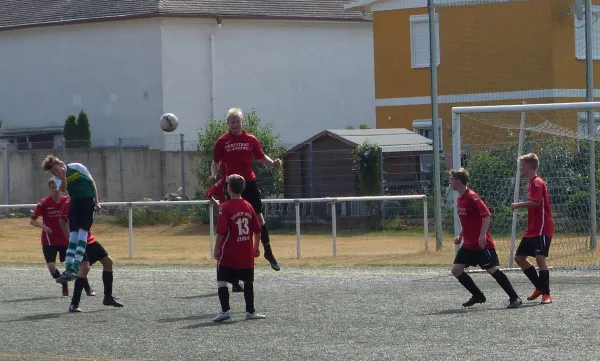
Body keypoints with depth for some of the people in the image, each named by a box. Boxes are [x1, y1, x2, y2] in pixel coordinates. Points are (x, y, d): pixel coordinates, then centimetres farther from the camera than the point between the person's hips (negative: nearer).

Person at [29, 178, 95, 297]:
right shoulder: (44, 203, -8)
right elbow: (32, 221, -6)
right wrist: (43, 226, -23)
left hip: (65, 240, 1)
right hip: (49, 241, -1)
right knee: (51, 267, -12)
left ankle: (88, 289, 5)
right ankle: (65, 286, 14)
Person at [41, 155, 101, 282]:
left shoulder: (77, 167, -7)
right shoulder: (58, 178, 6)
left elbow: (92, 182, 1)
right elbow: (62, 189, -15)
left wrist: (96, 201, -1)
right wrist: (63, 177, -29)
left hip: (88, 200, -5)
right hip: (75, 202, 5)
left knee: (82, 232, -14)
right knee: (73, 235, -2)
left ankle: (75, 268, -21)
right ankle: (69, 268, -5)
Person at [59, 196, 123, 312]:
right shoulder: (71, 200, -16)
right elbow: (62, 220, -20)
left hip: (89, 239, 10)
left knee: (108, 261, 12)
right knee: (85, 267, -23)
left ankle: (108, 297, 25)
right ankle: (74, 304, -17)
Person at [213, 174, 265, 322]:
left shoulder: (225, 207, -12)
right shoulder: (248, 206, 4)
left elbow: (221, 232, -16)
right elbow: (257, 230, 8)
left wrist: (216, 249, -7)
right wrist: (256, 247, 19)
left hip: (228, 254, -5)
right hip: (247, 254, 5)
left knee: (222, 281, 2)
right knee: (248, 282, 13)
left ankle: (225, 310, -7)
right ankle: (250, 311, 17)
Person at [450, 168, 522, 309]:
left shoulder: (472, 197, -15)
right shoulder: (460, 199, 12)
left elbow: (487, 215, -22)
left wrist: (482, 235, -28)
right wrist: (460, 235, 17)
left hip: (482, 244, -9)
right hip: (468, 244, 9)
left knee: (492, 270, -9)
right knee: (456, 270, 3)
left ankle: (514, 298, -2)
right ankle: (478, 295, 14)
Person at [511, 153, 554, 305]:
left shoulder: (537, 183, -14)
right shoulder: (532, 183, 16)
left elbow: (536, 202, -28)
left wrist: (518, 205, -18)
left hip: (542, 229, -11)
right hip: (532, 230, 11)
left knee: (540, 258, -18)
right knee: (519, 257, 12)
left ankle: (546, 294, -15)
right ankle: (540, 288, 21)